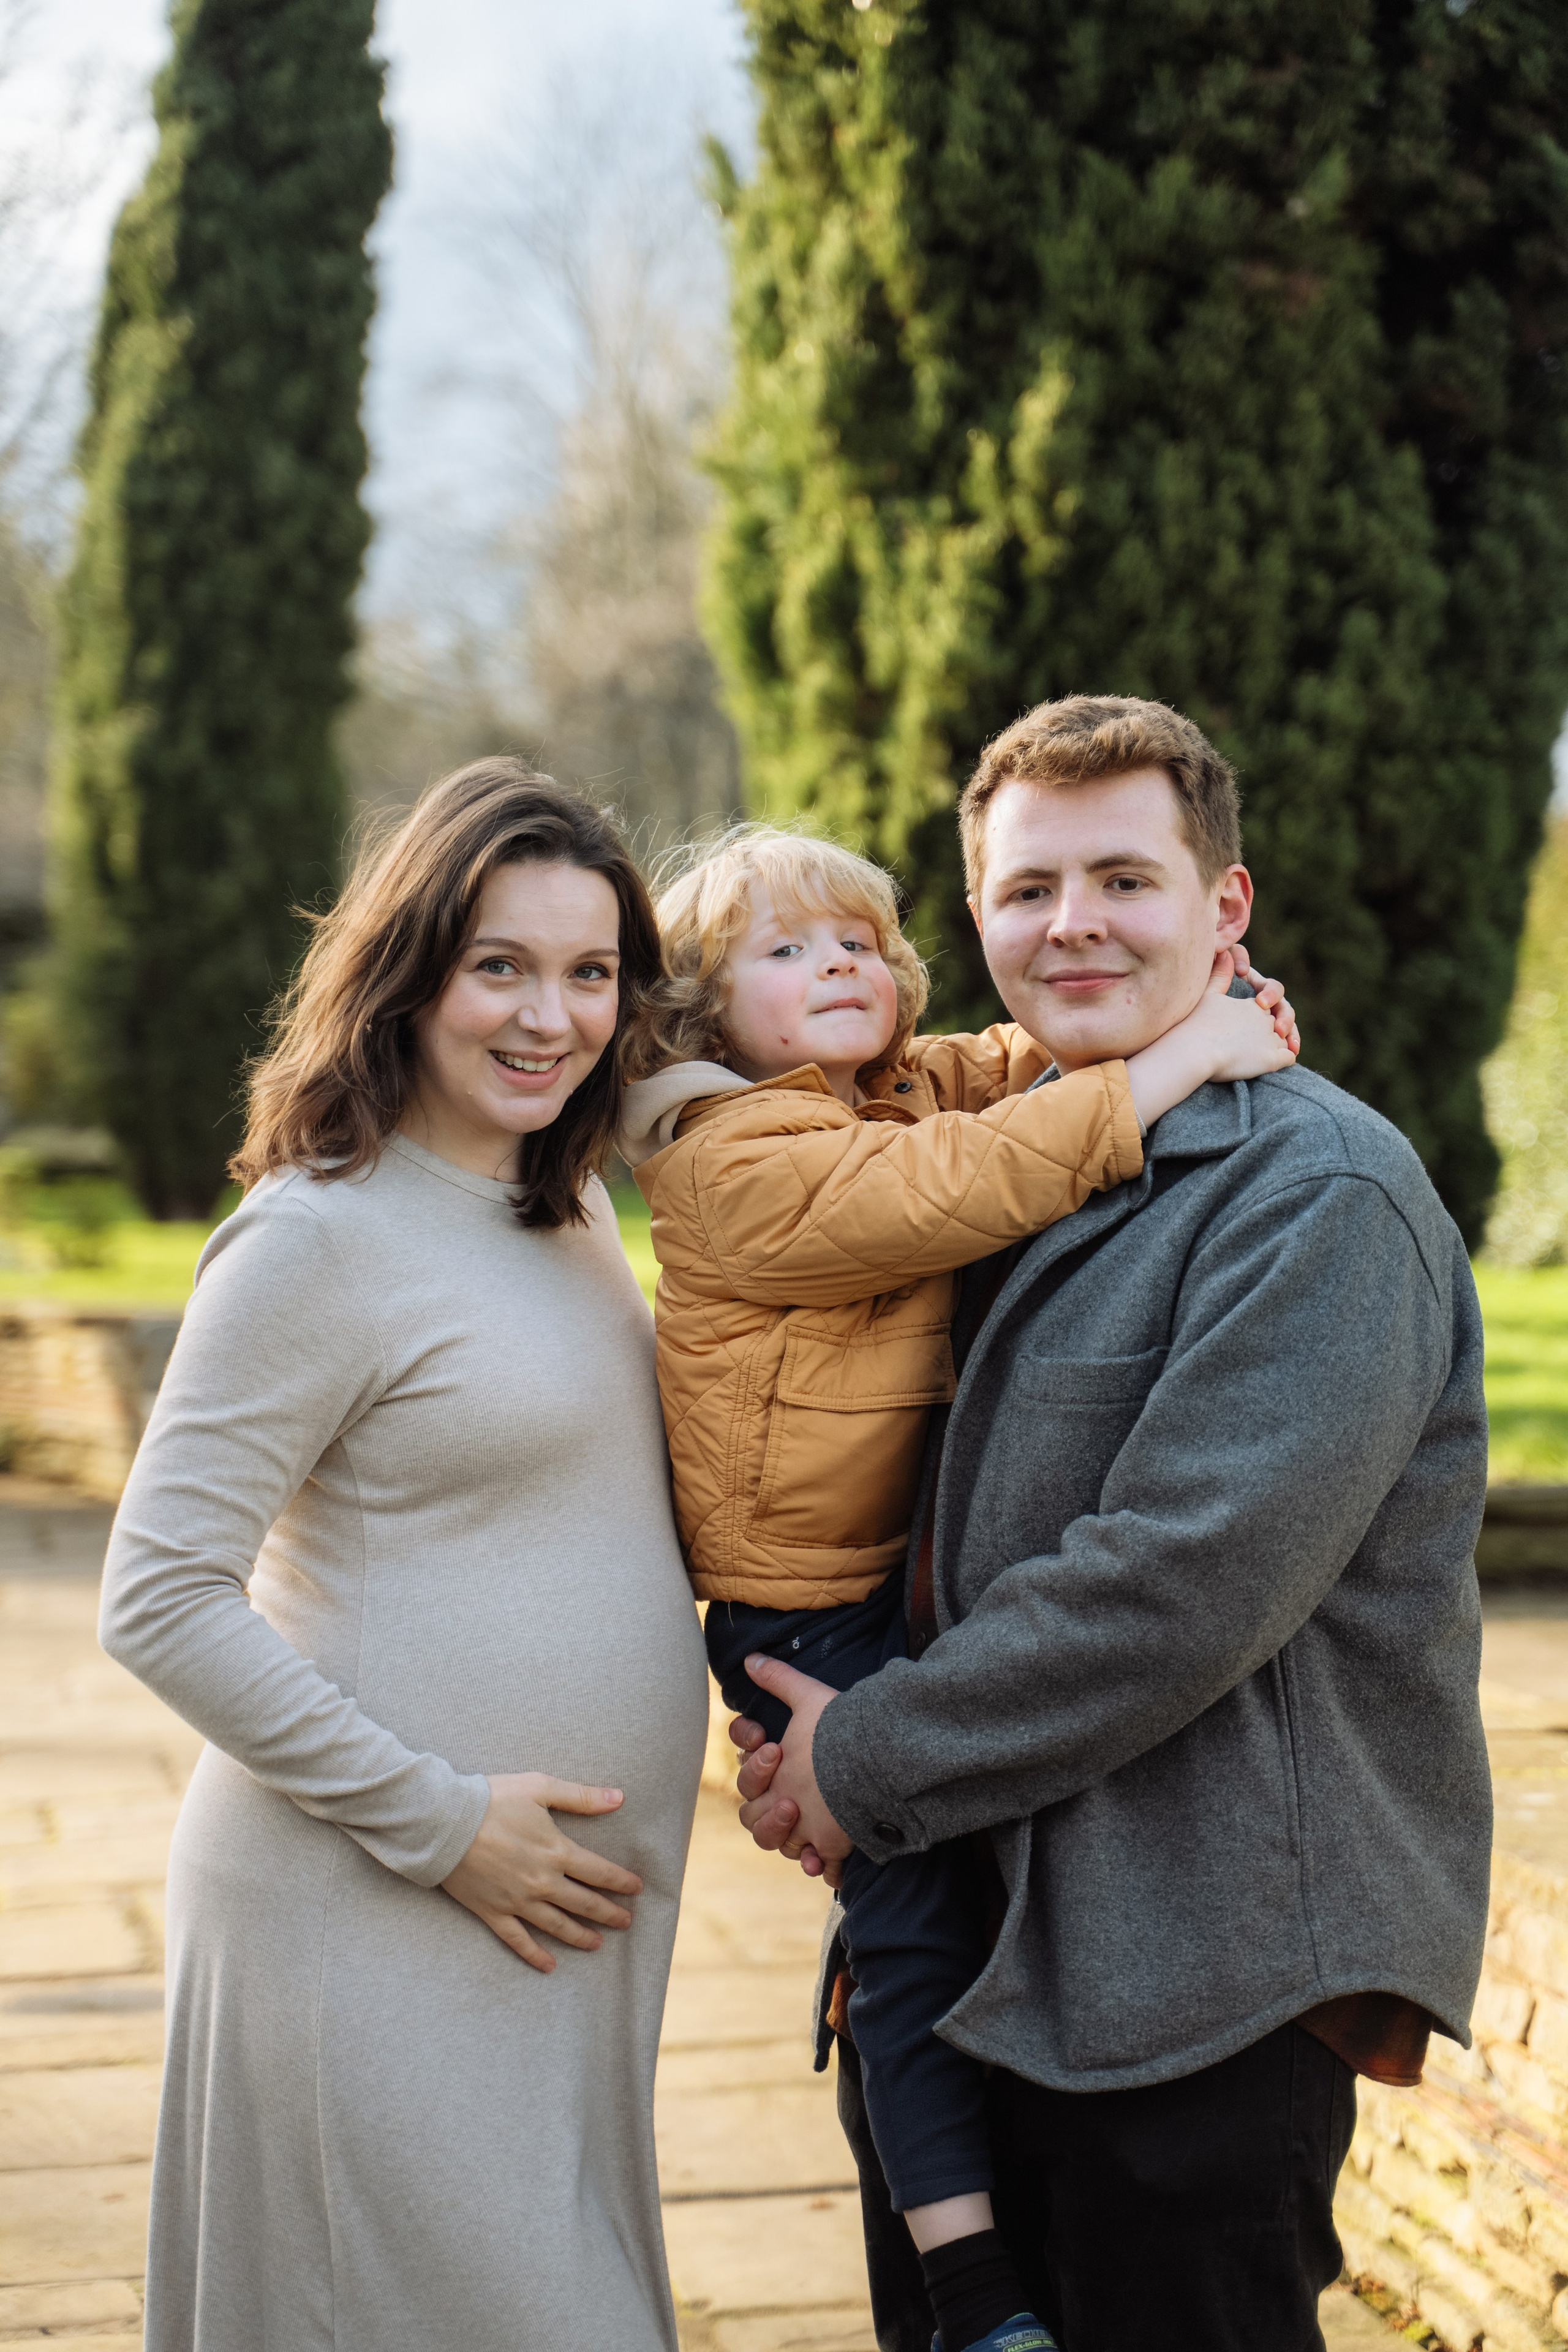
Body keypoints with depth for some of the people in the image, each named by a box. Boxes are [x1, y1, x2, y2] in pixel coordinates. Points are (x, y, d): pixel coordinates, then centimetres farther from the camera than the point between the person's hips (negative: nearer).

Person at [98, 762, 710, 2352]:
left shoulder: (572, 1205, 10)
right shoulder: (320, 1235, -15)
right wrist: (438, 1822, -17)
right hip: (378, 1934, -8)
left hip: (577, 1908, 8)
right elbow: (159, 1604, -16)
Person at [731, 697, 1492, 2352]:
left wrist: (869, 1762, -14)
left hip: (1200, 1989, -8)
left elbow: (1182, 1588, -23)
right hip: (979, 1942, 8)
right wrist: (808, 1705, 4)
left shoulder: (1320, 1195, -15)